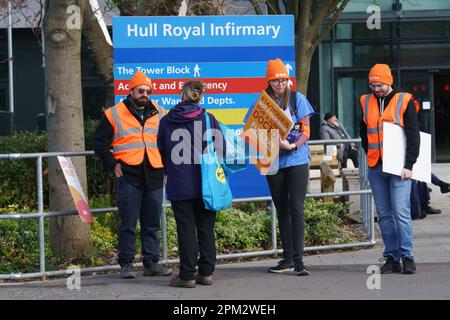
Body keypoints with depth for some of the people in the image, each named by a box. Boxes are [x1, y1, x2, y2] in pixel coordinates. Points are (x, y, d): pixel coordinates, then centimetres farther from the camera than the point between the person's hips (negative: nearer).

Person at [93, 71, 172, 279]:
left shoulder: (160, 114, 13)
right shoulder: (114, 114, 3)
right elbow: (99, 142, 5)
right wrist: (113, 164, -3)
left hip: (154, 176, 4)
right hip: (128, 176, -4)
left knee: (152, 223, 7)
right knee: (128, 223, -3)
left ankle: (151, 263, 13)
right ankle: (126, 264, 2)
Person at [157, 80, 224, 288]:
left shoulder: (166, 122, -1)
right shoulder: (208, 119, -3)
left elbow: (161, 152, 9)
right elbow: (220, 149, 0)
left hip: (179, 185, -1)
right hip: (205, 185, 1)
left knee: (186, 229, 2)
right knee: (206, 228, 10)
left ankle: (187, 276, 2)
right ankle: (206, 273, 12)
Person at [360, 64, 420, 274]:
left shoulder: (404, 101, -1)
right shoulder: (366, 103, 11)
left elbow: (413, 136, -4)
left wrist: (409, 165, -10)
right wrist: (371, 155, 12)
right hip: (375, 168, 4)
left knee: (401, 212, -10)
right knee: (384, 215, 4)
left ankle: (407, 256, -5)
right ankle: (392, 257, 7)